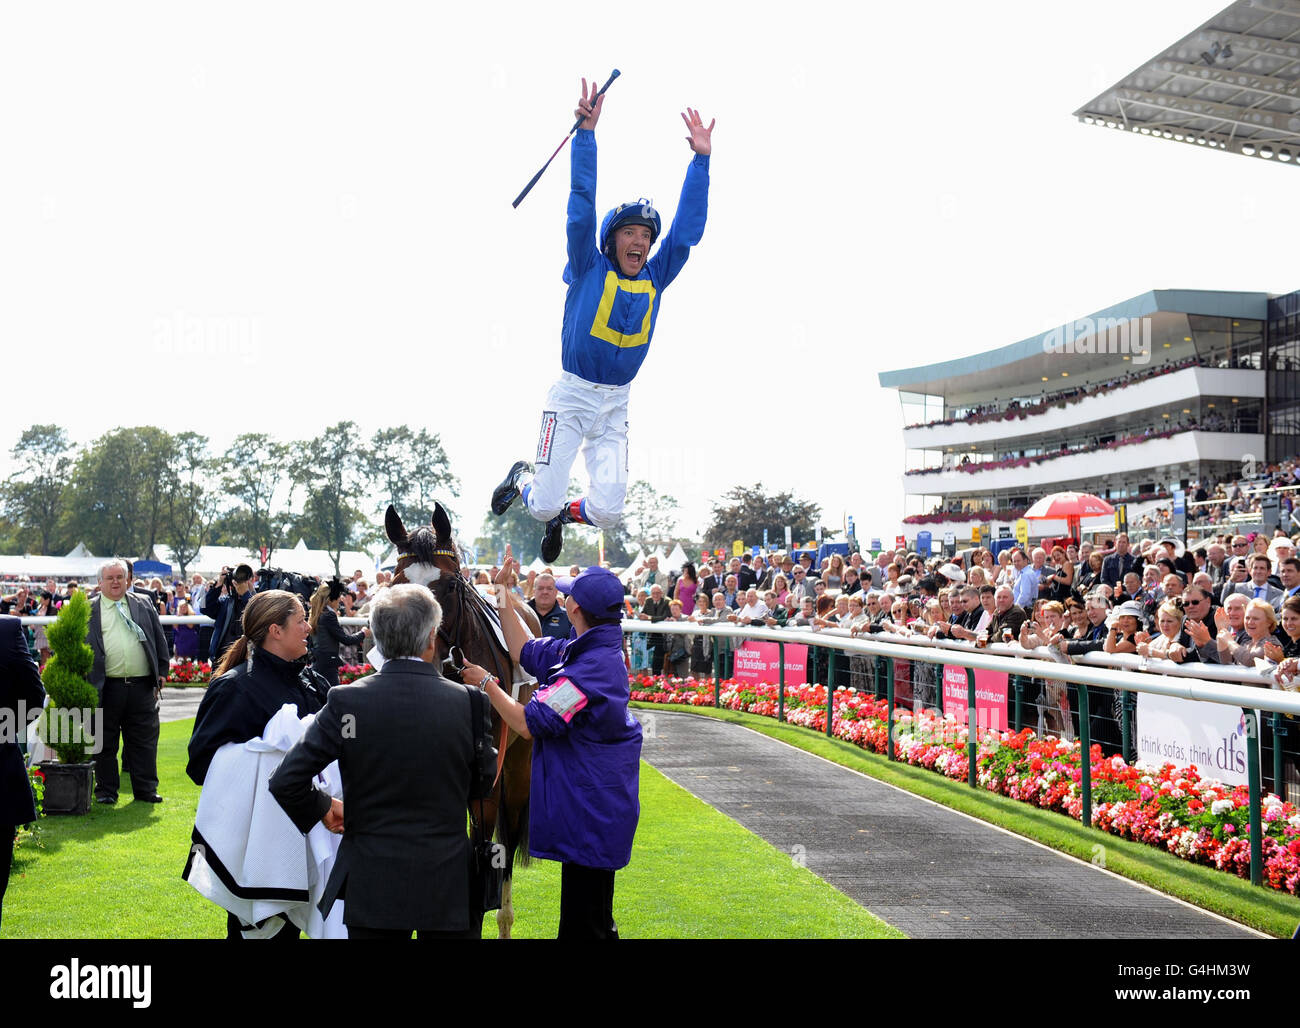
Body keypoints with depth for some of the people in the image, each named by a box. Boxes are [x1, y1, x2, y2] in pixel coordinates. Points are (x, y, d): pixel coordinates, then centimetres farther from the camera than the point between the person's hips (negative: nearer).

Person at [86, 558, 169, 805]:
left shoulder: (144, 606, 12)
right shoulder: (89, 611, 6)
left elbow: (159, 640, 14)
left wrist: (162, 671, 7)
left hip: (142, 686, 1)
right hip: (106, 687, -1)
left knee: (144, 741, 6)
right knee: (104, 743, 6)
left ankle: (145, 789, 14)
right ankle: (106, 790, 16)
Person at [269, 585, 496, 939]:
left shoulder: (346, 701, -12)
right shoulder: (469, 702, -11)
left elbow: (285, 781, -10)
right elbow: (484, 785, 2)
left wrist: (322, 808, 8)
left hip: (372, 884, 0)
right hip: (448, 883, 0)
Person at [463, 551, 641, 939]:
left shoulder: (592, 667, -27)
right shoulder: (584, 649, 4)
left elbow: (529, 723, -22)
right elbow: (525, 653, 16)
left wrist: (486, 683, -10)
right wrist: (503, 597, 16)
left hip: (588, 812, -10)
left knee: (583, 924, 0)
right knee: (595, 920, 23)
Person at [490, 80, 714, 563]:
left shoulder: (655, 279, 7)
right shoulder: (589, 268, -3)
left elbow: (687, 229, 5)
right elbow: (582, 208, -11)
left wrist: (700, 158, 1)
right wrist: (586, 132, -19)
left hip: (616, 404, 4)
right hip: (572, 396, -4)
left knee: (607, 511, -5)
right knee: (545, 503, -4)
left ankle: (563, 514, 30)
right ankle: (520, 479, 33)